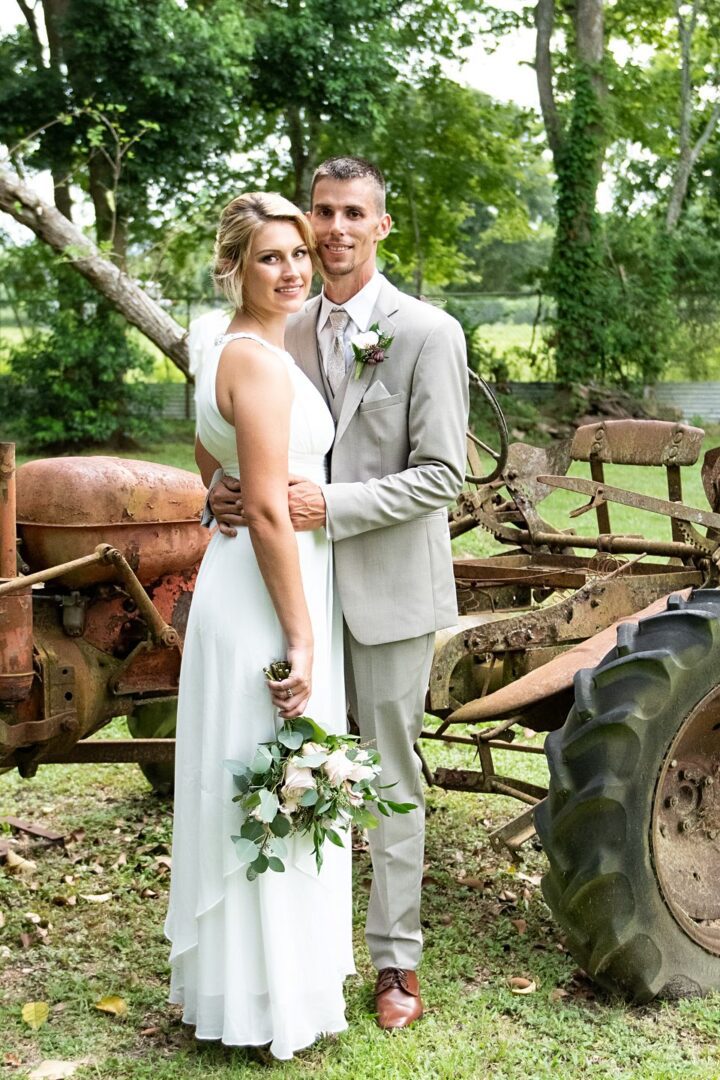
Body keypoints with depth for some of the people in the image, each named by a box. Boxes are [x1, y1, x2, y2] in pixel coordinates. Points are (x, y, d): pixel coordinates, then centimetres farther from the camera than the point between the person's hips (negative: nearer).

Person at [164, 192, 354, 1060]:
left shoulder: (224, 354, 13)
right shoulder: (260, 361, -18)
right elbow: (268, 511, -22)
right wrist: (300, 638, -19)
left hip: (233, 580, 10)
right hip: (267, 597, -10)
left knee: (241, 790, 19)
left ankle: (222, 974, 34)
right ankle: (271, 999, 16)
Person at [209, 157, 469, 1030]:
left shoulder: (429, 334, -8)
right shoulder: (288, 333, 8)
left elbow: (442, 474, -12)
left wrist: (331, 506, -22)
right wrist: (229, 492, -7)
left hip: (389, 588, -4)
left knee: (390, 778, 6)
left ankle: (396, 959, 19)